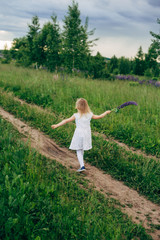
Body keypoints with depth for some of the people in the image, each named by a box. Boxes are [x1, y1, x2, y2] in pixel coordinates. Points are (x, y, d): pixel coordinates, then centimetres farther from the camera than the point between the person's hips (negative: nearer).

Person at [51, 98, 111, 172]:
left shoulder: (76, 115, -9)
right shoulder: (89, 115, 1)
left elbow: (66, 121, -13)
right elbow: (99, 117, 12)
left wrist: (57, 125, -11)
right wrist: (106, 112, 29)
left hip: (79, 134, -4)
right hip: (87, 134, 4)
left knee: (78, 150, 1)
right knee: (82, 149, 22)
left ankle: (82, 166, -10)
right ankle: (81, 161, 38)